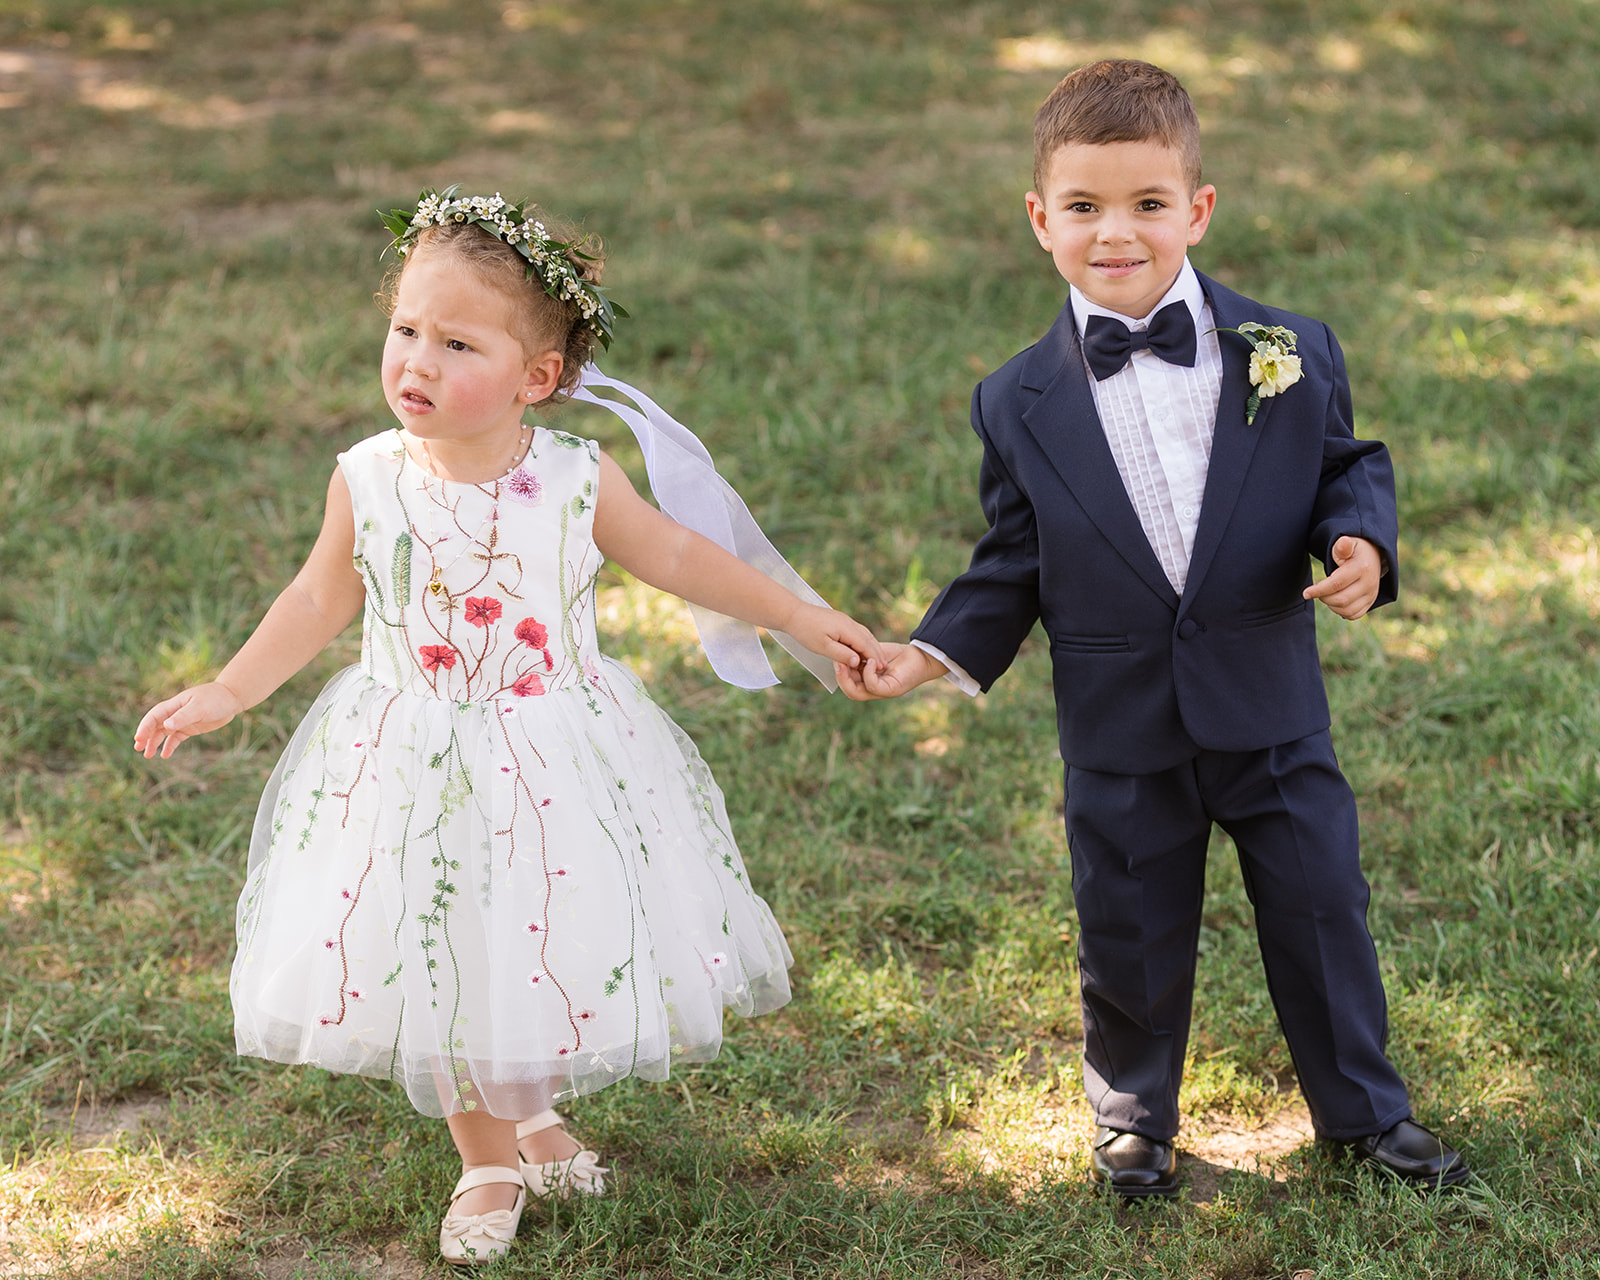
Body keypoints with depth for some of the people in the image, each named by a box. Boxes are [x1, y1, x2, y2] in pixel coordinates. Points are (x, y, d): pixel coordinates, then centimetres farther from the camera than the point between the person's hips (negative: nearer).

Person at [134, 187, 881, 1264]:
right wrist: (227, 693, 2)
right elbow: (323, 600, 3)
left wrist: (803, 619, 3)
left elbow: (677, 556, 1)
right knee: (441, 963, 10)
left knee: (554, 951, 11)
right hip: (416, 765, 0)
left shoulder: (576, 480, -13)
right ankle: (485, 1157, 33)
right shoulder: (370, 479, -11)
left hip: (555, 759, 0)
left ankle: (525, 1111, 42)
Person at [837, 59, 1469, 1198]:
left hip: (1273, 710, 0)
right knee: (1131, 934, 13)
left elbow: (1349, 465, 5)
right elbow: (1015, 563, 1)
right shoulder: (1020, 406, -6)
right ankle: (1134, 1116, 38)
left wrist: (1361, 543, -16)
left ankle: (1364, 1107, 35)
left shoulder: (1289, 355, -7)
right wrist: (936, 651, -11)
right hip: (1122, 731, 0)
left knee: (1321, 910, 13)